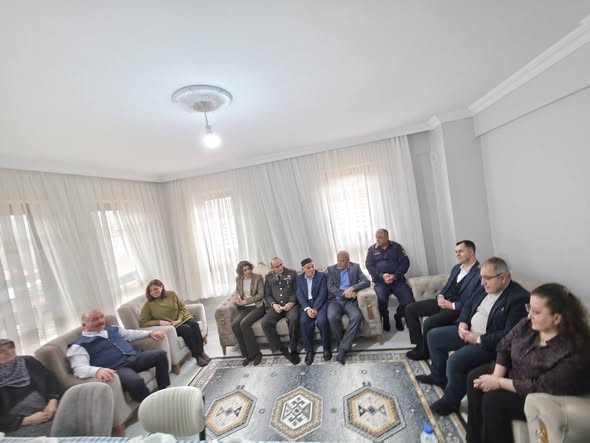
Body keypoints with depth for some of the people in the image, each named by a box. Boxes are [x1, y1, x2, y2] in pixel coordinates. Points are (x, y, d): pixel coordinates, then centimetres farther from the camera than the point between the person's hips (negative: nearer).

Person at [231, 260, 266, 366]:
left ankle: (256, 353, -12)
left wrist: (245, 301, -16)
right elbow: (237, 292, 14)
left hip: (257, 306, -5)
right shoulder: (238, 279, 9)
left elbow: (261, 295, -8)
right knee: (234, 324, -23)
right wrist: (237, 299, -11)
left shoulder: (258, 277, -4)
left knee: (244, 324, -29)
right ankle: (247, 354, -10)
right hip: (244, 308, 5)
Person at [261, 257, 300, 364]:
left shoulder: (292, 273, 8)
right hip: (276, 306, 3)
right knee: (265, 322, -25)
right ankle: (282, 349, -10)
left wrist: (292, 302, -13)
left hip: (291, 304, -2)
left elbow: (297, 290, 3)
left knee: (293, 318, -35)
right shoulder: (269, 277, 14)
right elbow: (267, 295, 10)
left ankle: (293, 349, -14)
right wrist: (273, 304, -9)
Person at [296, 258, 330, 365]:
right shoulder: (299, 278, 9)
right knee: (303, 322, -27)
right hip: (305, 304, 2)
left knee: (322, 320, -30)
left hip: (320, 303, -2)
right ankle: (309, 350, -8)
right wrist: (307, 308, -16)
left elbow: (323, 294, -6)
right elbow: (300, 295, 1)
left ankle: (326, 347, -4)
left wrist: (315, 308, -18)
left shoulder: (322, 275, 2)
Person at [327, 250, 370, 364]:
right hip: (335, 300, 0)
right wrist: (345, 293, -18)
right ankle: (342, 345, -7)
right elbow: (330, 287, -3)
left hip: (350, 300, 0)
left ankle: (342, 348, -21)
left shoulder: (355, 267, 8)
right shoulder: (331, 269, 8)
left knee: (357, 316, -31)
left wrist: (352, 288, -19)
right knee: (332, 317, -31)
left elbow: (366, 282, -3)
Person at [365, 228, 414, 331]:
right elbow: (369, 266, 1)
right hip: (380, 281, 0)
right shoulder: (372, 249, 9)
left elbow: (405, 262, 1)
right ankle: (385, 318, 5)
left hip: (397, 279, 1)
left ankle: (398, 316, 13)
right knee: (381, 299, -29)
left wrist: (395, 276, -15)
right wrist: (382, 276, -16)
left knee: (409, 300, -21)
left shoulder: (396, 247, 8)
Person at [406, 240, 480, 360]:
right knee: (410, 308, -2)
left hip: (458, 308, -8)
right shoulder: (456, 268, 12)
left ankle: (424, 351, 0)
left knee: (429, 322, -29)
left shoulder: (479, 274, -15)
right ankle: (419, 344, 6)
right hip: (444, 301, 9)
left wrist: (452, 305, -20)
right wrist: (440, 296, -2)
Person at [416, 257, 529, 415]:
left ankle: (450, 401, 2)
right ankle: (438, 376, 29)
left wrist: (478, 339, -22)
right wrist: (462, 323, -3)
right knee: (433, 336, 10)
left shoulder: (518, 298, -22)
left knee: (455, 361, -27)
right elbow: (468, 305, 14)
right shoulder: (486, 287, 3)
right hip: (468, 331, 9)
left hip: (488, 343, -9)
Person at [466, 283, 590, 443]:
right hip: (514, 373, 7)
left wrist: (499, 383, -22)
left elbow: (541, 387, -27)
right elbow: (504, 347, -3)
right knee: (475, 377, -4)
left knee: (493, 400, -23)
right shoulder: (528, 324, -12)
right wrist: (496, 376, -15)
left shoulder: (571, 353, -31)